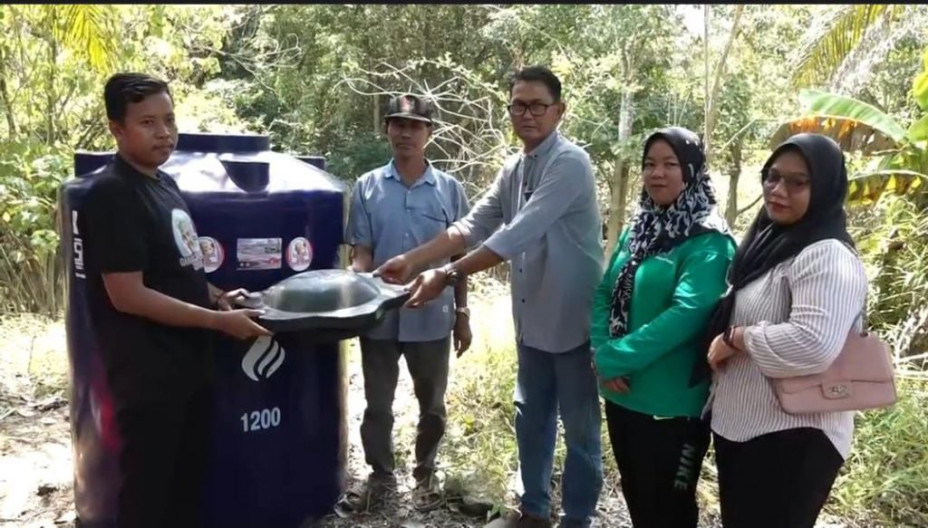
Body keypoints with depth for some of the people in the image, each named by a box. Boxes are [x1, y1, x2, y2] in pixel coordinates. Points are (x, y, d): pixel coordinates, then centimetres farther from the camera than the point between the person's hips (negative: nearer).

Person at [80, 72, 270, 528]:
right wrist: (219, 320, -20)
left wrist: (215, 296, 5)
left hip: (188, 360, 9)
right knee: (147, 489, 7)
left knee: (187, 479, 21)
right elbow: (128, 296, -23)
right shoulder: (111, 194, -18)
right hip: (147, 368, -9)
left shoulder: (165, 183, 9)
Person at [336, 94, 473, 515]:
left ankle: (425, 473, 38)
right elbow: (360, 252, -2)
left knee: (432, 406, 16)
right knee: (377, 405, 15)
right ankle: (380, 474, 36)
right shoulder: (367, 187, -2)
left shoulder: (450, 189, -2)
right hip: (380, 317, 0)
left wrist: (462, 314, 4)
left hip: (432, 318, 0)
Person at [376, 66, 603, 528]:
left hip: (574, 320, -8)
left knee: (579, 428, 9)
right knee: (531, 417, 20)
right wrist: (411, 260, -5)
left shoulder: (570, 163, -19)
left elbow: (516, 236, -28)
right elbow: (472, 226, 5)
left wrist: (447, 276, -28)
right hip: (531, 319, 8)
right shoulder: (513, 169, 8)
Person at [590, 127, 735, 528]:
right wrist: (603, 354, -10)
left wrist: (613, 359, -22)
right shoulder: (638, 229, 8)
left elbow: (686, 314, -26)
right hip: (622, 394, 7)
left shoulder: (708, 242, -15)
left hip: (672, 404, -7)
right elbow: (604, 293, 7)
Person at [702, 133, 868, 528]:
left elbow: (813, 345, -35)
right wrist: (725, 339, 5)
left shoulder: (828, 257, -19)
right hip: (738, 427, 9)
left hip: (792, 438, -9)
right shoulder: (770, 242, 9)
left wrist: (734, 339, -22)